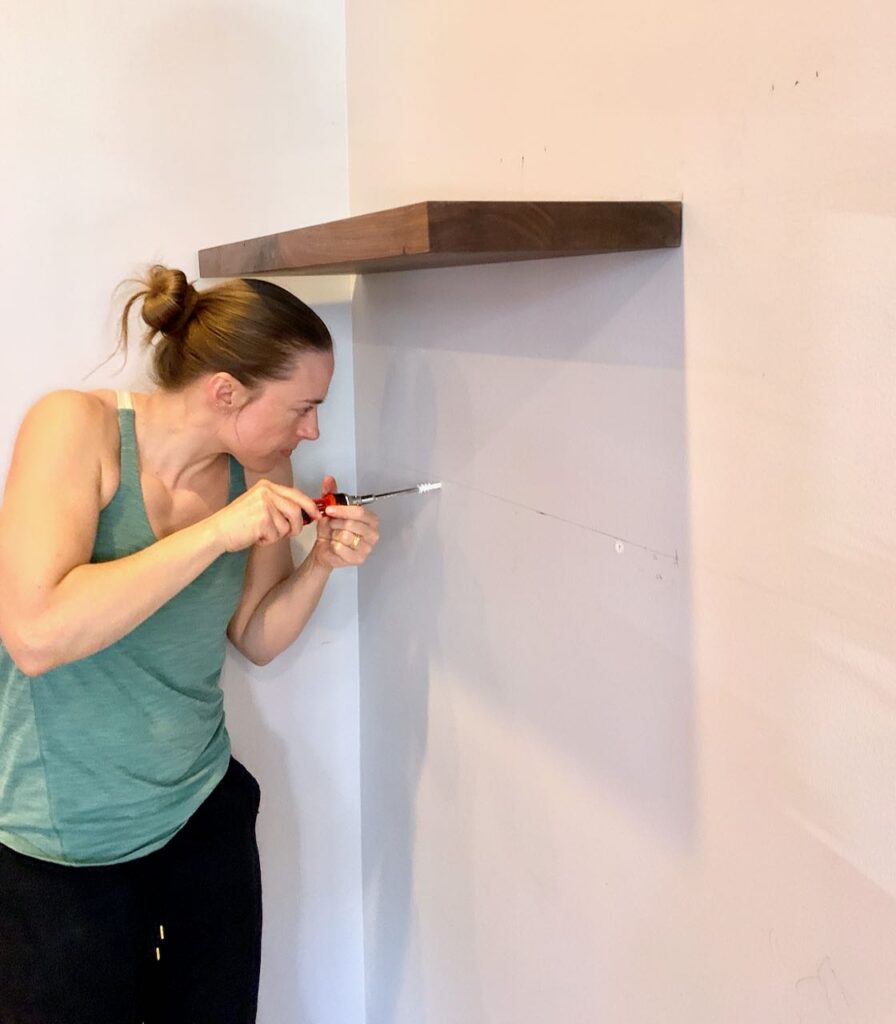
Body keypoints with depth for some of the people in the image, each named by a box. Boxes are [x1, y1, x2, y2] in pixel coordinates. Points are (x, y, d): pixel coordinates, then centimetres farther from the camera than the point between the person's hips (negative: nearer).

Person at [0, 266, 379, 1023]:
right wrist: (217, 532, -30)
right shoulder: (76, 427, -19)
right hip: (64, 847, -5)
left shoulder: (262, 469, -4)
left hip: (205, 814, 5)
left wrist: (322, 563, -12)